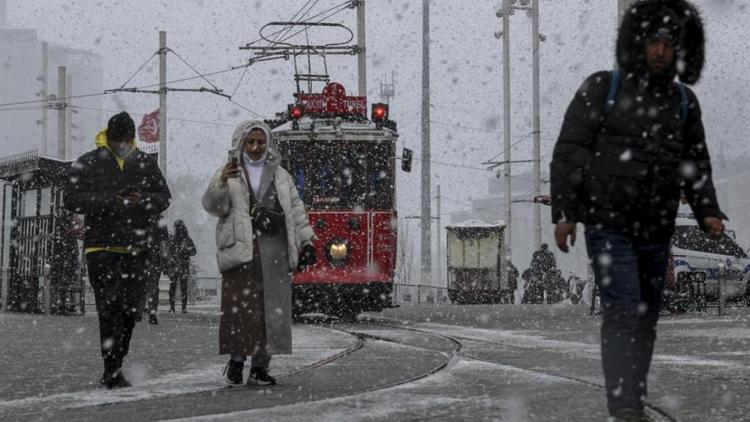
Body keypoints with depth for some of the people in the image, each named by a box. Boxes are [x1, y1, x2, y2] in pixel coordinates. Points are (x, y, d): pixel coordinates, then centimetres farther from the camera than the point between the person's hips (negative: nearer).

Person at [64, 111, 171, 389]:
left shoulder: (145, 162, 10)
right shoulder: (88, 163, 0)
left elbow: (164, 197, 10)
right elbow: (72, 199, -8)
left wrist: (143, 200, -13)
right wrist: (109, 201, -21)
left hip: (136, 250, 4)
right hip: (101, 248, -4)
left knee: (130, 309, 7)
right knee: (110, 308, -12)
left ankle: (114, 368, 19)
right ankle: (112, 371, -12)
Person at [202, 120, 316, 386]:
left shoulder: (280, 176, 19)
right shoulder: (229, 174, 7)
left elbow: (296, 211, 21)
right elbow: (213, 205, -6)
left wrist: (306, 242, 15)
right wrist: (222, 183, -25)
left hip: (275, 252, 3)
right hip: (241, 251, -3)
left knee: (272, 310, -2)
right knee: (240, 308, -10)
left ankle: (260, 366, 4)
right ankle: (236, 358, 3)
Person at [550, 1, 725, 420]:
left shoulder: (684, 102, 4)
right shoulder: (603, 88, -8)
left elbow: (696, 166, 8)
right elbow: (568, 152, -8)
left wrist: (709, 213, -9)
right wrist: (563, 213, -14)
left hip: (655, 232, 5)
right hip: (608, 225, -5)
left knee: (646, 317, 10)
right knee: (623, 311, -16)